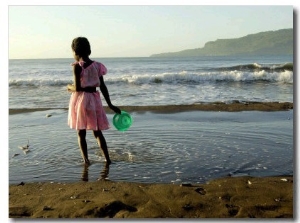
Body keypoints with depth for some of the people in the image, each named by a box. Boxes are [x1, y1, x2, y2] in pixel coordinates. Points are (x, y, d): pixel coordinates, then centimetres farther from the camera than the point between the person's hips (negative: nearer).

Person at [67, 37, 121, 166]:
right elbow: (103, 87, 5)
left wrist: (69, 87, 7)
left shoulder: (77, 66, -11)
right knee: (98, 132, 14)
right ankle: (107, 159, 13)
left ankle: (86, 160, 8)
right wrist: (110, 104, 10)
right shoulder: (97, 65, 4)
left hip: (80, 99, -4)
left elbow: (77, 88, -16)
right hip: (94, 98, 5)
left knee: (81, 133, 8)